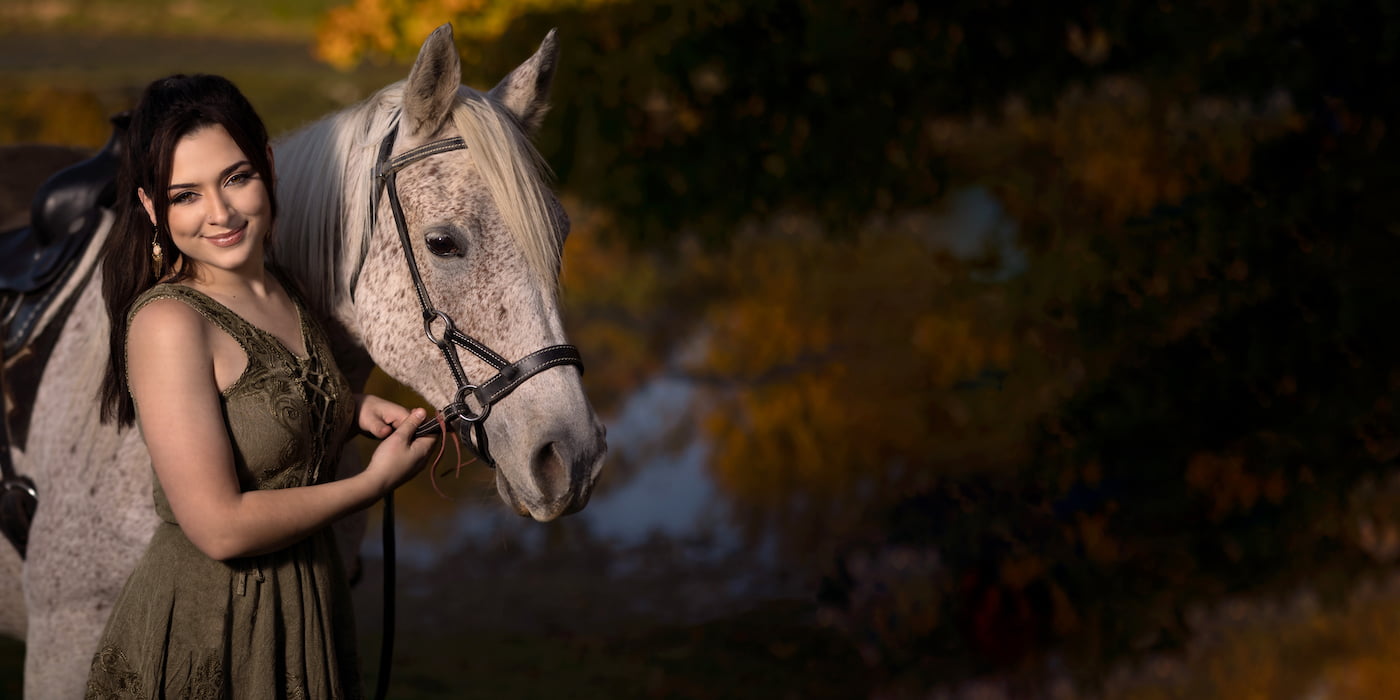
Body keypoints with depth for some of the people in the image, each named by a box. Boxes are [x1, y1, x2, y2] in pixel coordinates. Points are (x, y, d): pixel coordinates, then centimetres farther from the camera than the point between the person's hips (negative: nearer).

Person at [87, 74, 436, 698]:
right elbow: (221, 528, -24)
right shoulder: (167, 322, -20)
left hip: (308, 615, 8)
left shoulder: (285, 296, 5)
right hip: (203, 636, -8)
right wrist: (374, 483, -14)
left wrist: (354, 411, 2)